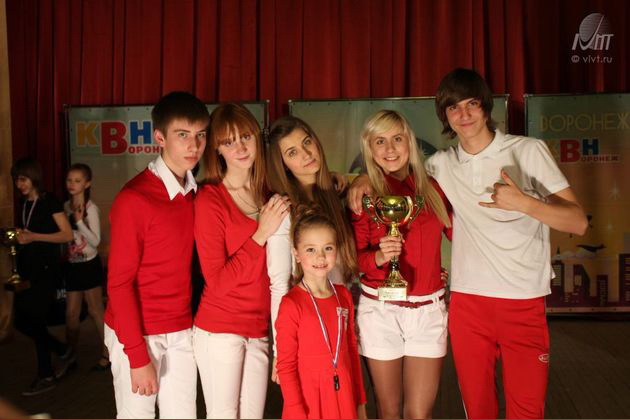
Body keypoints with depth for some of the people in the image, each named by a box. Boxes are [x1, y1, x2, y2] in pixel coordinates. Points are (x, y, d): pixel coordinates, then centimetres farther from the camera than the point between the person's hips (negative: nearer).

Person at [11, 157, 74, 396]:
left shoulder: (50, 202, -7)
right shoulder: (23, 204, 13)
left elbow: (67, 235, -13)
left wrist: (33, 237, -21)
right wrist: (16, 237, 6)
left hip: (46, 269, -7)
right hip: (26, 270, 7)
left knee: (34, 321, -4)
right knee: (22, 322, 5)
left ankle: (46, 376, 11)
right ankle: (64, 353, 22)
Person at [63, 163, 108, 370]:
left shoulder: (91, 208, -13)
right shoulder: (66, 207, 5)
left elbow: (95, 240, -17)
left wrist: (79, 221, -25)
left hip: (89, 264, -5)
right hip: (72, 265, 5)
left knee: (95, 310, 4)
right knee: (71, 312, 10)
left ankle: (107, 353, 18)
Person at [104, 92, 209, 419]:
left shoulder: (195, 193, 3)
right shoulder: (134, 198, -15)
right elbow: (119, 282, -14)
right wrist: (138, 356, -14)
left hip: (182, 332, 5)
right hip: (137, 335, -5)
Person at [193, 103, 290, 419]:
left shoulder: (266, 195, 5)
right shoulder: (209, 199, -12)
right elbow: (217, 282, -14)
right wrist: (260, 235, -20)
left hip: (259, 330, 5)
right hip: (220, 330, -5)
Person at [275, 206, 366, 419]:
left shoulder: (344, 296, 0)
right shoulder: (292, 304, -16)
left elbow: (351, 349, 8)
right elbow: (286, 366, -12)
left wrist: (360, 402, 11)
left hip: (344, 399, 4)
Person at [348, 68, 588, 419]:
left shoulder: (529, 150, -1)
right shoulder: (442, 163, 7)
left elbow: (578, 222, -5)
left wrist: (523, 202, -23)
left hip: (525, 302, -2)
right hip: (468, 301, 2)